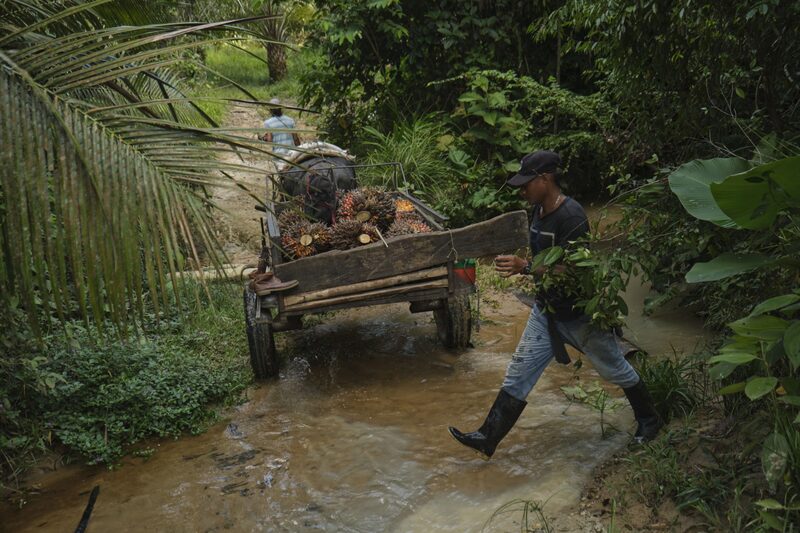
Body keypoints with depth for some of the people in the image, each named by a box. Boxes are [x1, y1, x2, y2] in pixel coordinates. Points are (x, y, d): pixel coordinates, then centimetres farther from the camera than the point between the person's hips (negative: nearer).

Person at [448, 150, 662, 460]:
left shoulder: (571, 216, -24)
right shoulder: (539, 211, 3)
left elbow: (571, 269, -30)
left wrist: (524, 268, -37)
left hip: (580, 312, -7)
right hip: (547, 309, 8)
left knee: (615, 369, 14)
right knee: (520, 371, 3)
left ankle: (648, 420, 39)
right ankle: (487, 439, 5)